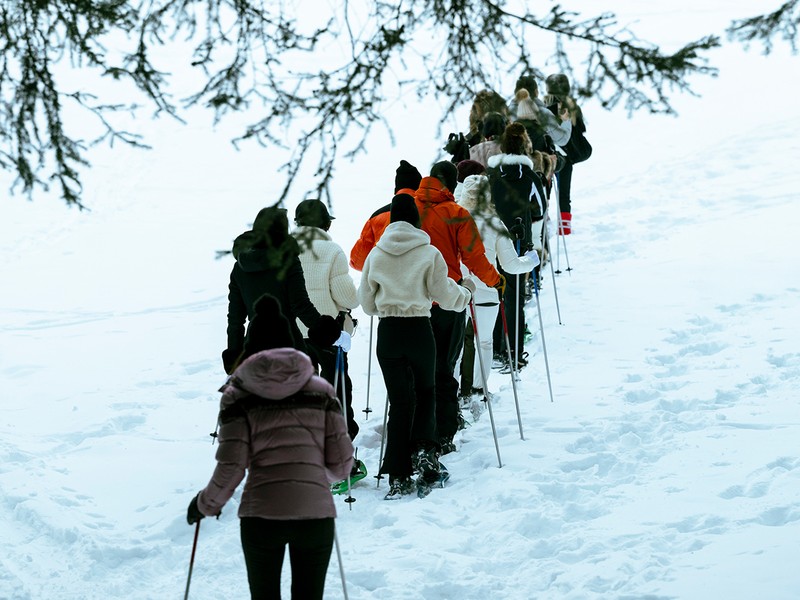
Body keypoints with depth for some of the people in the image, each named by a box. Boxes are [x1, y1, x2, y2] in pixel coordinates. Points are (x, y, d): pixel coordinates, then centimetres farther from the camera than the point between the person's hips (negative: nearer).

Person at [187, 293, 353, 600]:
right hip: (316, 514, 1)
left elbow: (230, 468, -5)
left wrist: (205, 504, 13)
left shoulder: (238, 394, 2)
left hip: (261, 517, -1)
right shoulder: (321, 389, 7)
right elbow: (341, 464, 6)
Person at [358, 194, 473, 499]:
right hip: (419, 330, -1)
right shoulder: (429, 253, -7)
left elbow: (366, 302, 9)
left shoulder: (376, 254, 1)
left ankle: (399, 477, 0)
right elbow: (444, 296, -3)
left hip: (388, 333, 1)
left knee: (399, 400, 6)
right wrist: (465, 294, 18)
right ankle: (424, 449, -1)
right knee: (426, 392, 20)